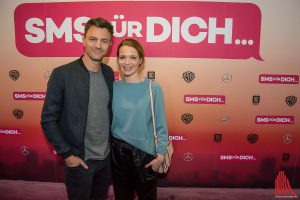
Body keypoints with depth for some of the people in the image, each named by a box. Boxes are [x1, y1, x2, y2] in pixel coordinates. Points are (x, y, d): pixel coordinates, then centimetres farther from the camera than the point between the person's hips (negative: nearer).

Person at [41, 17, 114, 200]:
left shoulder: (109, 72, -1)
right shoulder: (62, 74, -17)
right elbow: (48, 120, -12)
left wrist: (111, 143, 6)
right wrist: (67, 154, -12)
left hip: (106, 156, 5)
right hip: (79, 160, -5)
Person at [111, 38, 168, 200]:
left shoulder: (153, 88, -12)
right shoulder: (113, 88, -5)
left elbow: (160, 125, -9)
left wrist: (160, 154, -10)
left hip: (145, 153, -2)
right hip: (118, 152, 2)